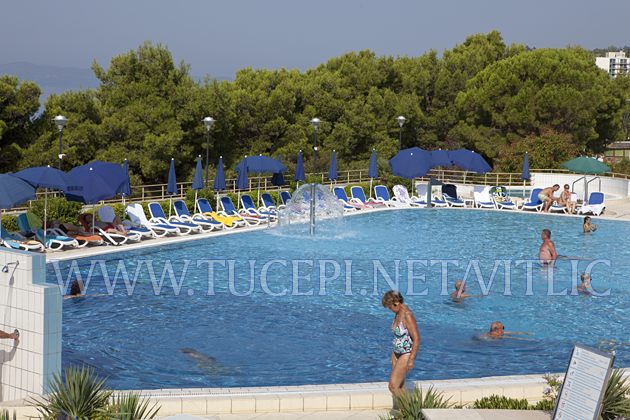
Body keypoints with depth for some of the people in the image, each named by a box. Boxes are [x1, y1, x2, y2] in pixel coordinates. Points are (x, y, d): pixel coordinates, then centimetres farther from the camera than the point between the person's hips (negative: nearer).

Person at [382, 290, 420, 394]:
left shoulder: (407, 316, -23)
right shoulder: (398, 313, 3)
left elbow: (417, 339, -23)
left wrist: (411, 360, -22)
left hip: (406, 355, -9)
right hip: (396, 353, 9)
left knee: (393, 387, -10)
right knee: (399, 387, 12)